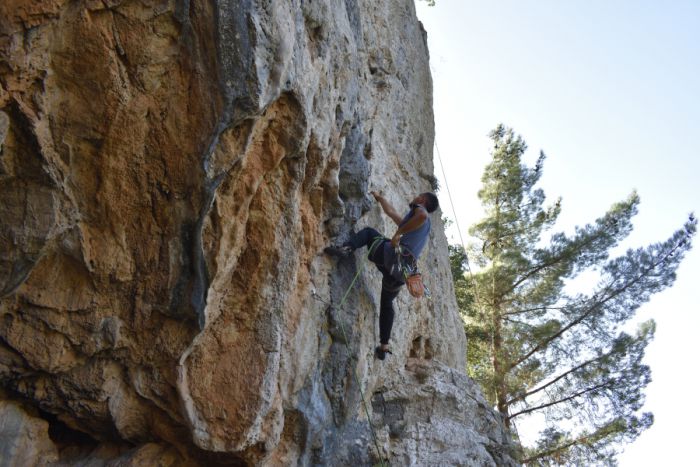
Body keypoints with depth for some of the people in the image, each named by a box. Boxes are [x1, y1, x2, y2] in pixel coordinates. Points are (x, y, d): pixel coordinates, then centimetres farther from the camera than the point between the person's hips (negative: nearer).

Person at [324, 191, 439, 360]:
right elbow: (391, 212, 51)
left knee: (368, 232, 15)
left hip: (393, 255, -7)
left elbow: (422, 216, -17)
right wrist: (380, 198, 63)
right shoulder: (424, 227, 36)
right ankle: (384, 346, 23)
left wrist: (399, 232, -13)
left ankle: (345, 249, -12)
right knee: (387, 303, 25)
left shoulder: (419, 209, 13)